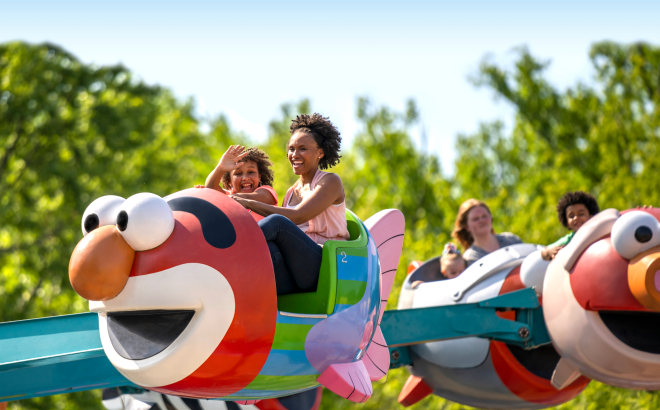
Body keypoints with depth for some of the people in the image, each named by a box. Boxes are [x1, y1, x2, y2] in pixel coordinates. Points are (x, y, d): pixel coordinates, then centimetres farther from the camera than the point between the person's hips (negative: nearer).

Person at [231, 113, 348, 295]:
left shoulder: (330, 182, 4)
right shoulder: (291, 193, 25)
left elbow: (297, 216, -11)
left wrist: (249, 203, -11)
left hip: (326, 270, -5)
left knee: (277, 222, -29)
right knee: (267, 249, -32)